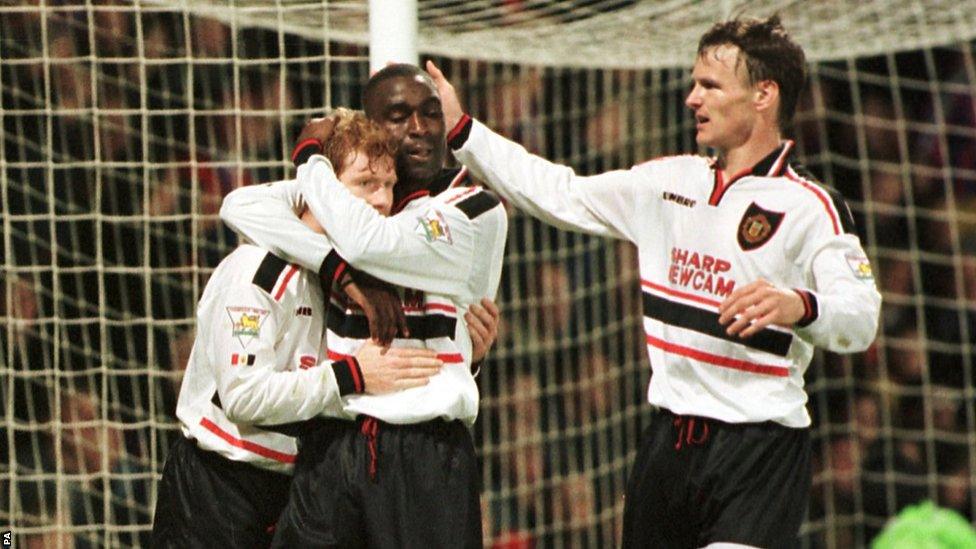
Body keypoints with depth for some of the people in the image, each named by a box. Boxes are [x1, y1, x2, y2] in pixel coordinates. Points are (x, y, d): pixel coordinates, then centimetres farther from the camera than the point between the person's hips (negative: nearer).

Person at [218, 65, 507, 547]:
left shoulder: (477, 211, -1)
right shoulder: (345, 193, 14)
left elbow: (370, 243, -17)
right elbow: (242, 206, -1)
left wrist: (310, 158, -2)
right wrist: (337, 267, -13)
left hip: (424, 453, -4)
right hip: (332, 446, 4)